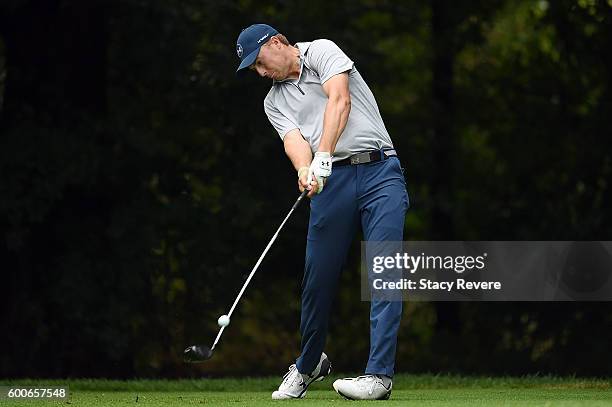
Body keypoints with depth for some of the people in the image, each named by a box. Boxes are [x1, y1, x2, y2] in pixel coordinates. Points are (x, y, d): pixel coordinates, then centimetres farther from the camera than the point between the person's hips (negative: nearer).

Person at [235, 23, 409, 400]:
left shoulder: (322, 51, 6)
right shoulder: (274, 102, 19)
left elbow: (339, 100, -11)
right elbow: (294, 140, 0)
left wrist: (324, 156, -23)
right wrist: (305, 171, -24)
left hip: (379, 170, -5)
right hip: (331, 181, 5)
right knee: (319, 278, 4)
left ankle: (380, 374, -19)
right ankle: (309, 363, 26)